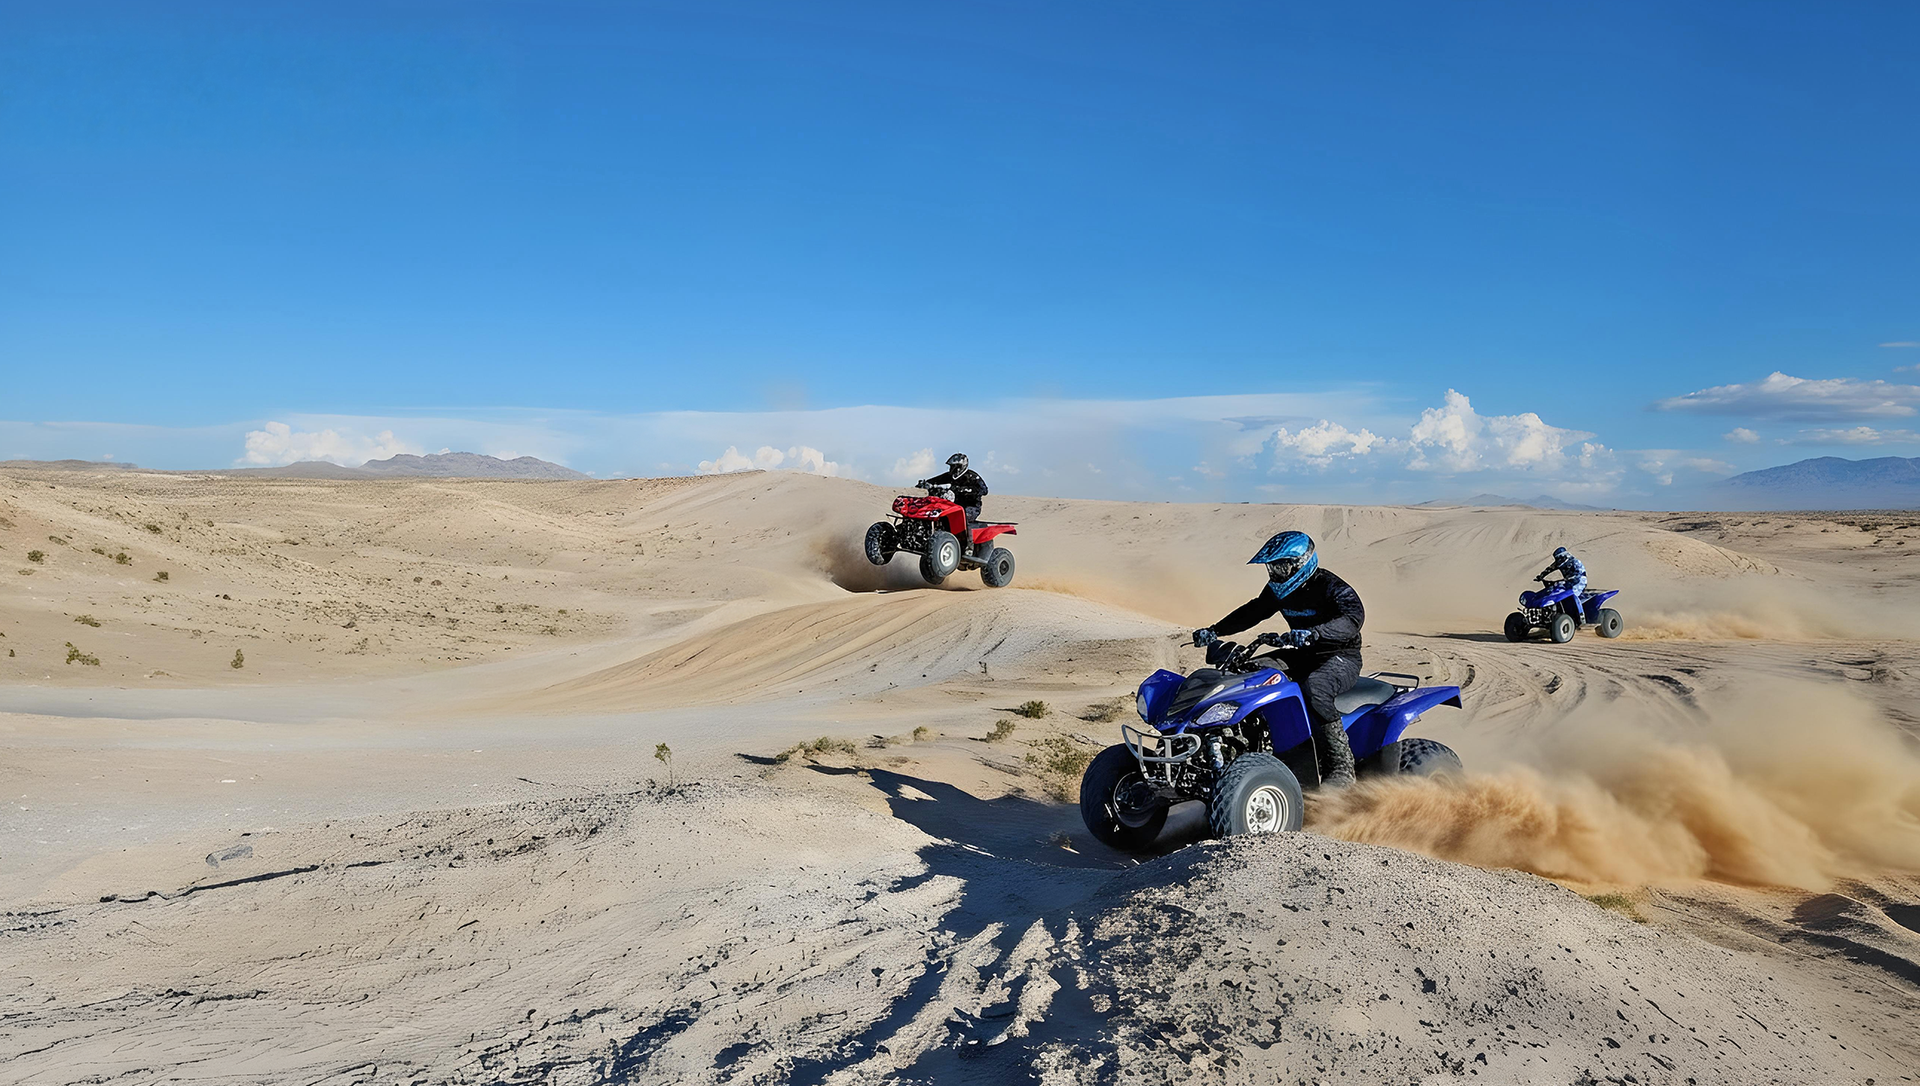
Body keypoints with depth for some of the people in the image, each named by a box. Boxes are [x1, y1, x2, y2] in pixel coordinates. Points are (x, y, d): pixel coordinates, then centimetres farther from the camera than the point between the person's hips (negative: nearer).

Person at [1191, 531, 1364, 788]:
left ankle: (1341, 766, -30)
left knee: (1313, 689, -39)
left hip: (1341, 657, -8)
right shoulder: (1279, 589, 5)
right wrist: (1214, 631, 4)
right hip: (1302, 657, 8)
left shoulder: (1330, 586, -19)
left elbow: (1353, 617, -36)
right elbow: (1254, 611, 17)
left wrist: (1313, 634, -52)